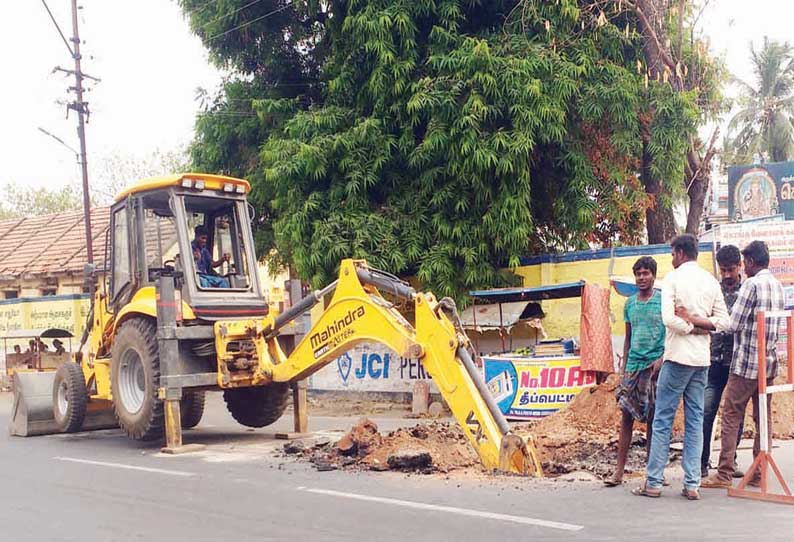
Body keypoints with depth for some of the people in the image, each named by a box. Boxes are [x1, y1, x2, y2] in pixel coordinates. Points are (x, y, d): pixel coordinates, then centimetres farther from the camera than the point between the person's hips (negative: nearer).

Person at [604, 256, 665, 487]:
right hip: (633, 364, 4)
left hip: (655, 365, -4)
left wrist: (662, 358, -15)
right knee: (626, 416, 0)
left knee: (653, 419, 2)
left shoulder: (663, 300, -1)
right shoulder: (630, 303, 13)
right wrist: (623, 365, 12)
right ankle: (619, 471, 2)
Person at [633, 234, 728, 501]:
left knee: (662, 419, 0)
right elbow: (723, 319, 7)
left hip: (679, 356, -5)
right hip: (702, 359, 6)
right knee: (695, 421, 8)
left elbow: (668, 318, -17)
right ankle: (692, 484, 8)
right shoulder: (711, 281, 10)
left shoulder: (674, 278, -7)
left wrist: (689, 328, -4)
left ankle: (653, 482, 2)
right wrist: (701, 326, 2)